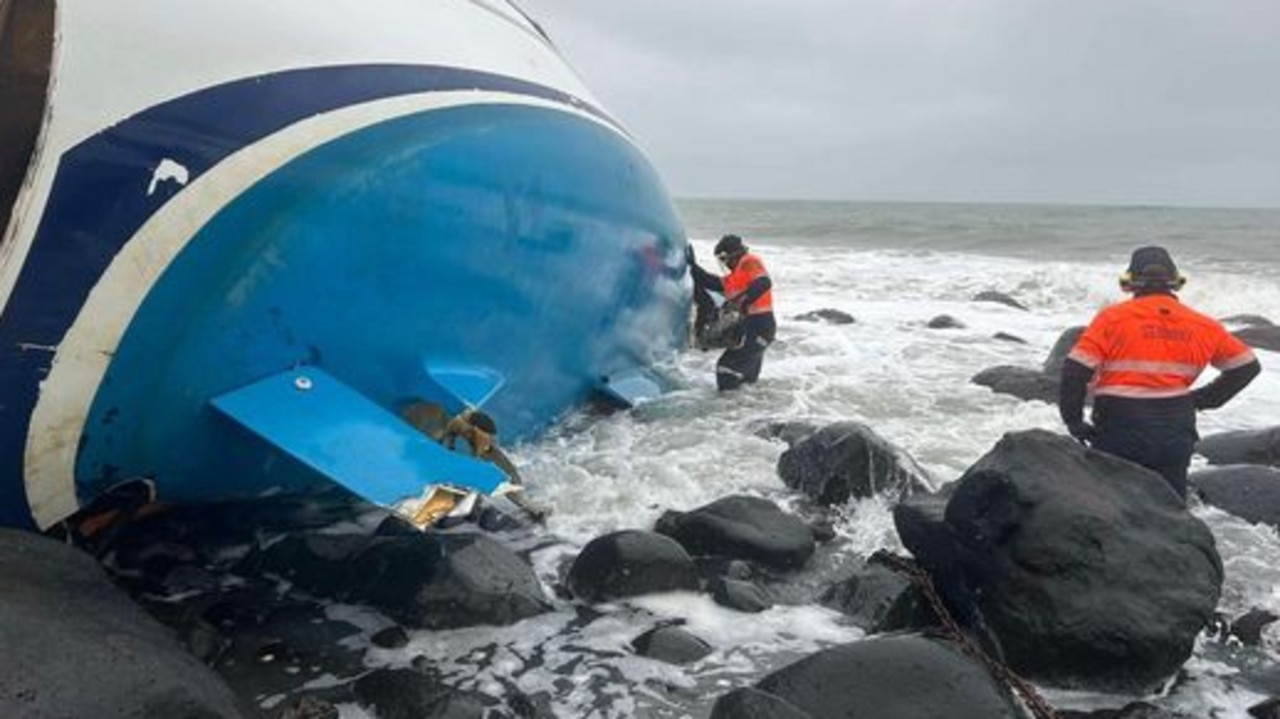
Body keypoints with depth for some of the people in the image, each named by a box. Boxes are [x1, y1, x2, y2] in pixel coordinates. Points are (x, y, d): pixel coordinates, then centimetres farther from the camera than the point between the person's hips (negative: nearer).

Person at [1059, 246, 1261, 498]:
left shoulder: (1112, 318, -6)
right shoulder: (1202, 326, 6)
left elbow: (1076, 370, -14)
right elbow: (1247, 365, 15)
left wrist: (1074, 421, -5)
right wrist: (1205, 399, 16)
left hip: (1119, 432, -3)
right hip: (1176, 436, 3)